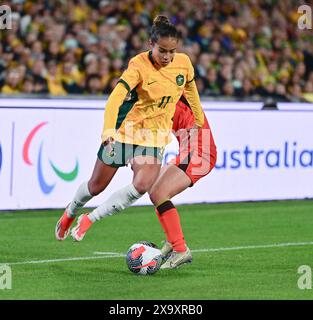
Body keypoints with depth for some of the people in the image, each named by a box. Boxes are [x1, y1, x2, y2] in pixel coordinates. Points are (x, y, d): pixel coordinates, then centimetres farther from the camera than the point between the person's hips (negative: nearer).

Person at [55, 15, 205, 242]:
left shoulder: (184, 63, -7)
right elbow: (115, 98, -31)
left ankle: (90, 219, -6)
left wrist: (200, 120, 25)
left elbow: (190, 89, 15)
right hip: (125, 130, -3)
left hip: (154, 135, 3)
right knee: (97, 186, 10)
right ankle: (70, 213, 42)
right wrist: (108, 130, -45)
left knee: (142, 185, -21)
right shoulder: (139, 65, -21)